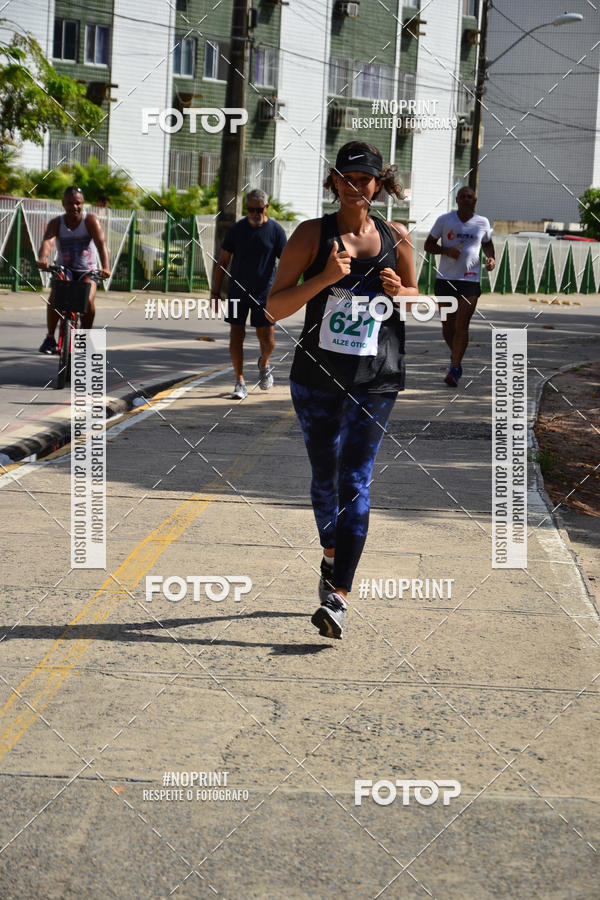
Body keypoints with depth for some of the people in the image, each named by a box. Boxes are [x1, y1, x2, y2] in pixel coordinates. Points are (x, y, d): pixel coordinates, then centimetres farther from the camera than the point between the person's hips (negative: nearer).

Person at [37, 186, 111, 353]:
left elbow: (101, 244, -23)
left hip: (87, 272, -1)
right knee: (54, 297, -27)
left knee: (88, 301, -26)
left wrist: (105, 267, -41)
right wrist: (43, 258, -49)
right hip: (63, 270, 1)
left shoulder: (90, 221, -9)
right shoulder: (56, 223, -6)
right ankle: (50, 338, -14)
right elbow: (48, 241, -26)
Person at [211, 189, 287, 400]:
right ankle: (239, 381, 8)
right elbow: (223, 262, 8)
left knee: (267, 340, -1)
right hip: (238, 291, 2)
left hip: (264, 294, -2)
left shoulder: (276, 231, -3)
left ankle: (263, 363, 32)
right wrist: (215, 292, 3)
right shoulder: (237, 229, 3)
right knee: (236, 336, -1)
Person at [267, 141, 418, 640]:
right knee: (324, 476, 14)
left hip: (376, 379, -1)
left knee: (355, 481, -10)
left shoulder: (396, 237, 4)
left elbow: (415, 295, 19)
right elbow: (274, 306, -6)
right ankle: (332, 556, 42)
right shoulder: (312, 234, -2)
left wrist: (399, 291, -4)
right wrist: (324, 278, -20)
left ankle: (339, 597, -12)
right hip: (317, 374, 1)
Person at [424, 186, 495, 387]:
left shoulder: (482, 223, 5)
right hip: (445, 279, 1)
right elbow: (428, 245, 4)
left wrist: (491, 258, 3)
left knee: (461, 326, -12)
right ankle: (455, 354, 37)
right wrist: (446, 250, -14)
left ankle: (455, 369, -9)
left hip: (470, 280, -1)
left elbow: (487, 243, 24)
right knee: (447, 326, 9)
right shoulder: (444, 220, 1)